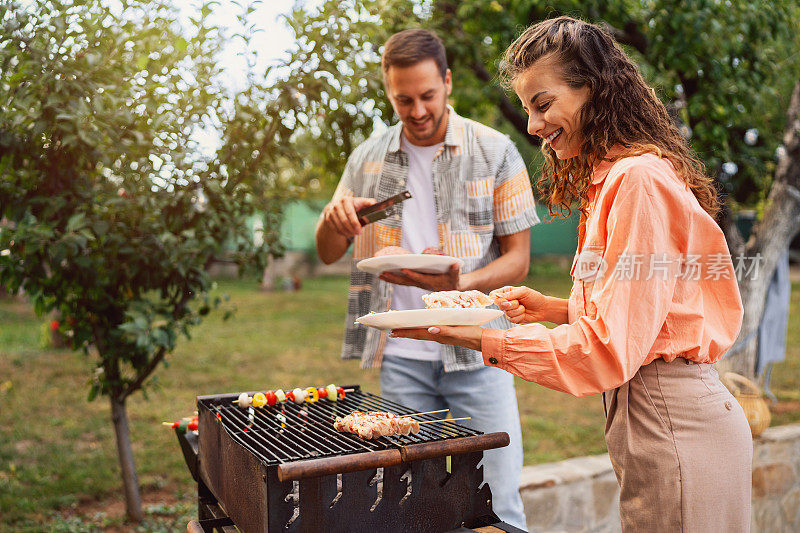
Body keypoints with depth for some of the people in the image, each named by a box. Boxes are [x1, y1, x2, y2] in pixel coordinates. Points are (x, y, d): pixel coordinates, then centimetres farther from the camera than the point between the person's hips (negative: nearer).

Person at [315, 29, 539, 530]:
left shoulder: (495, 152, -1)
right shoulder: (368, 158, 7)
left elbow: (518, 259, -2)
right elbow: (328, 254, 12)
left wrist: (461, 284, -22)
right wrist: (334, 220, -12)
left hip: (477, 350, -2)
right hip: (400, 354, 3)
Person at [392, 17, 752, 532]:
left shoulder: (641, 180, -18)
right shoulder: (612, 177, 13)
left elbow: (610, 349, -21)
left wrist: (483, 340, -19)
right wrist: (558, 308, 6)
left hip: (672, 425, -9)